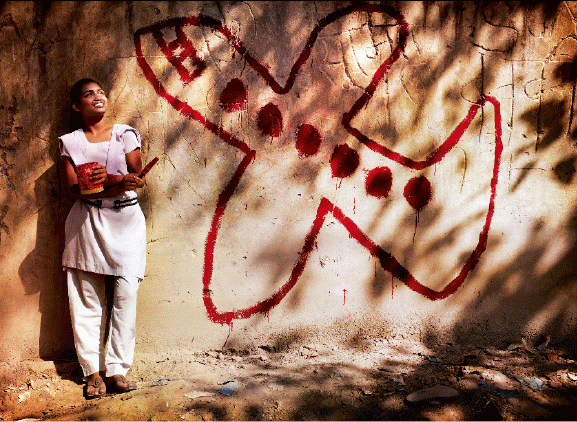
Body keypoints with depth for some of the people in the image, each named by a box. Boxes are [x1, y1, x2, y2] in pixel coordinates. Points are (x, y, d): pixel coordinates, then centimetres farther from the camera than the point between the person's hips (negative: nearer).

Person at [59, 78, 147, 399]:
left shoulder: (125, 133, 9)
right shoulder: (70, 142, 9)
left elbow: (137, 176, -1)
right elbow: (74, 189, -3)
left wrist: (108, 178, -21)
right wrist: (118, 186, -18)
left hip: (126, 218, 0)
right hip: (88, 222, 0)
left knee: (126, 292, -8)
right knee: (87, 297, -1)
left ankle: (116, 370, 0)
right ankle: (93, 372, 8)